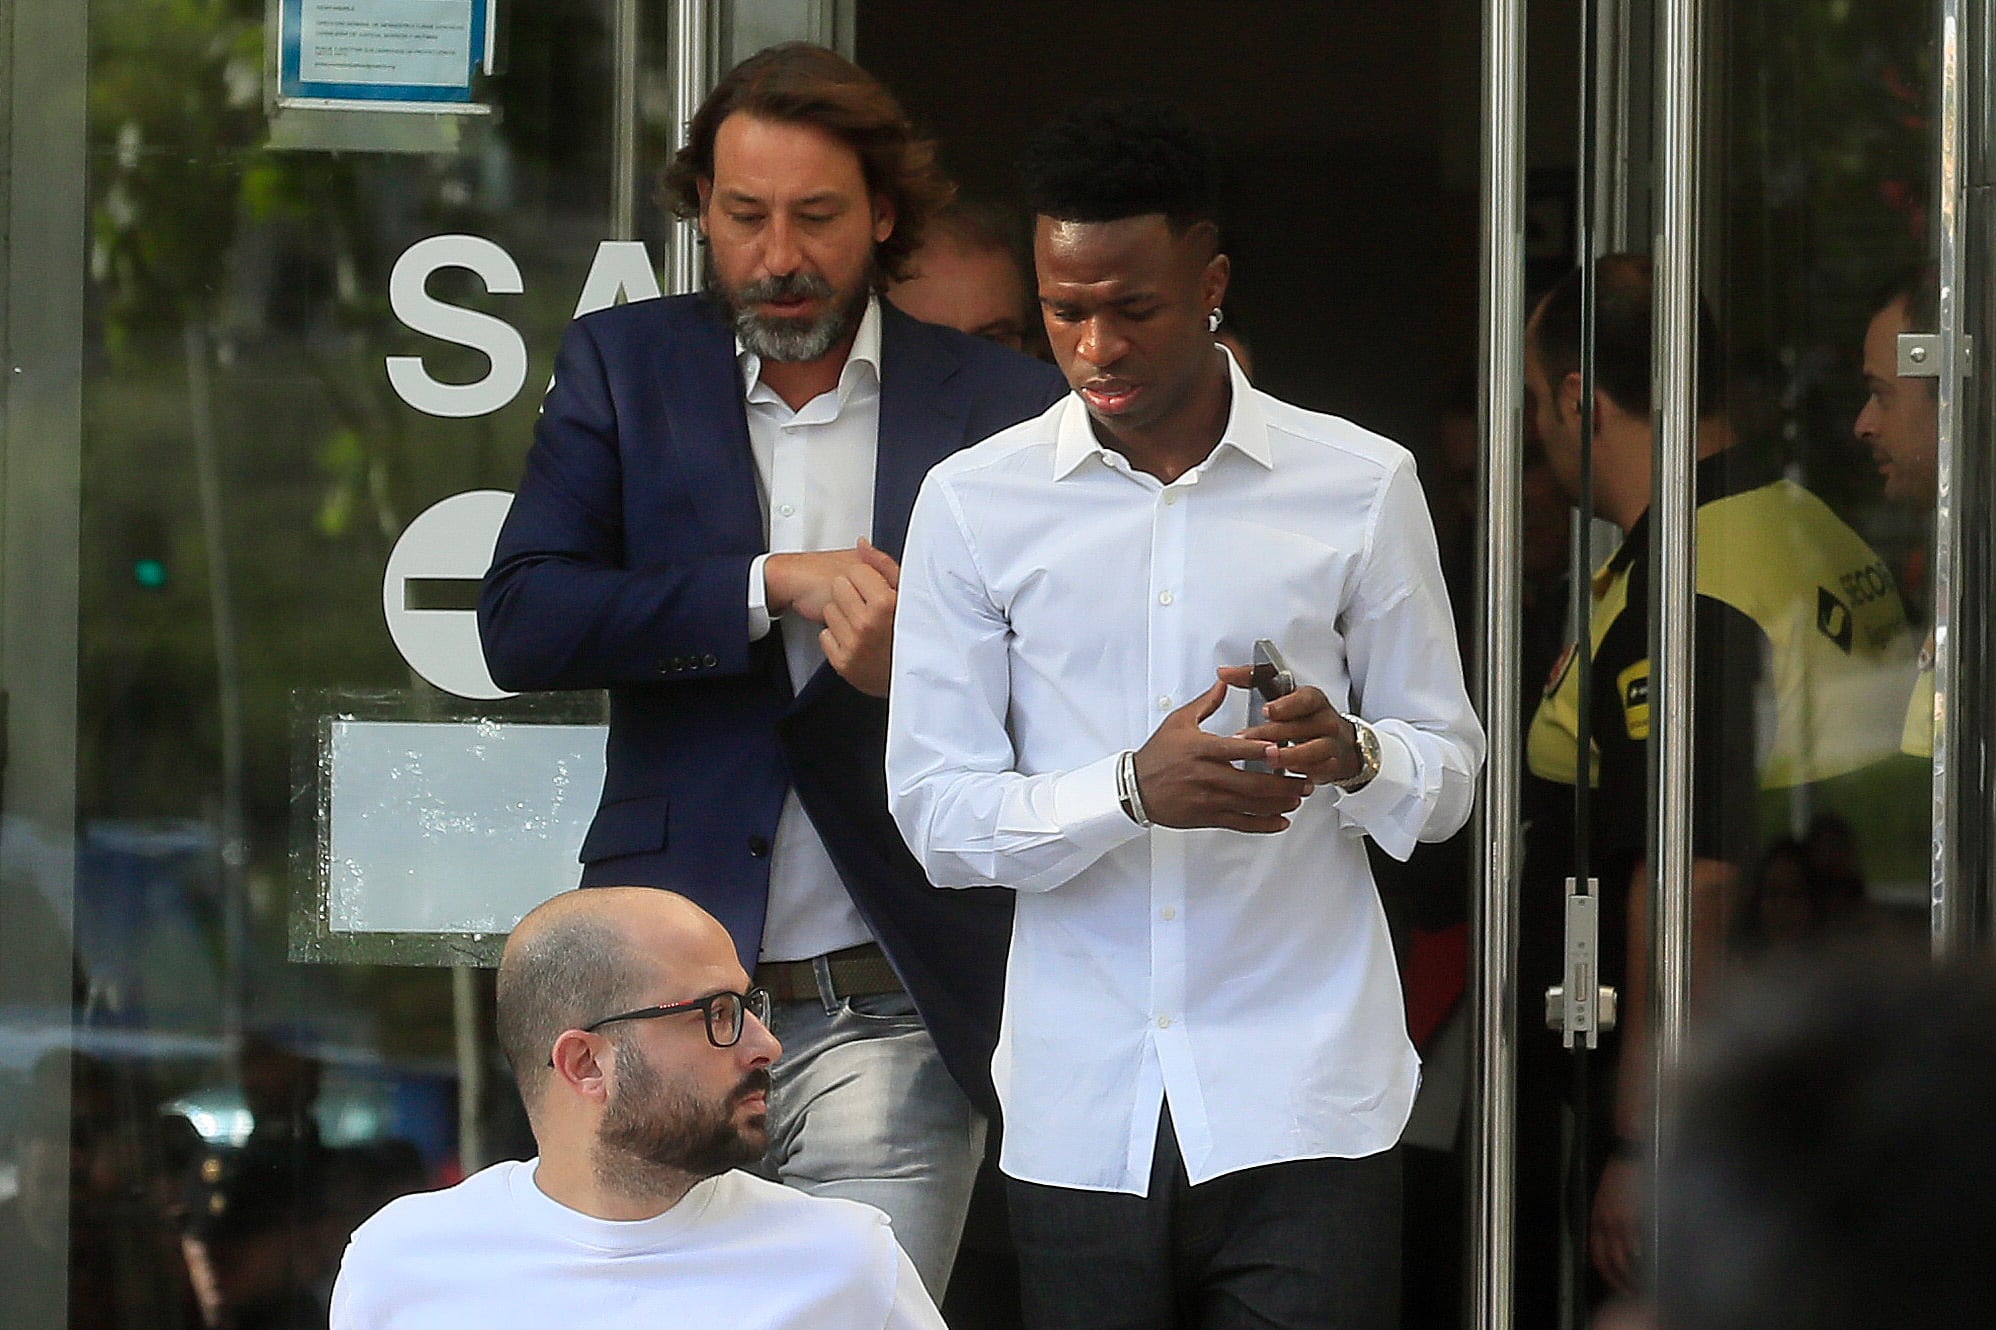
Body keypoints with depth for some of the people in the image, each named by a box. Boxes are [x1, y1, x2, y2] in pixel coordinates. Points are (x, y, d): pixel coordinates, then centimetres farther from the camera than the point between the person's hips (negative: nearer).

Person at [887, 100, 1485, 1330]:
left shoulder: (1361, 486, 4)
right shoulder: (975, 503, 4)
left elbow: (1448, 771, 8)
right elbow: (937, 813, 0)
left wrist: (1353, 759, -15)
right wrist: (1133, 792, -18)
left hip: (1302, 1102, -1)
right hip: (1083, 1118, 1)